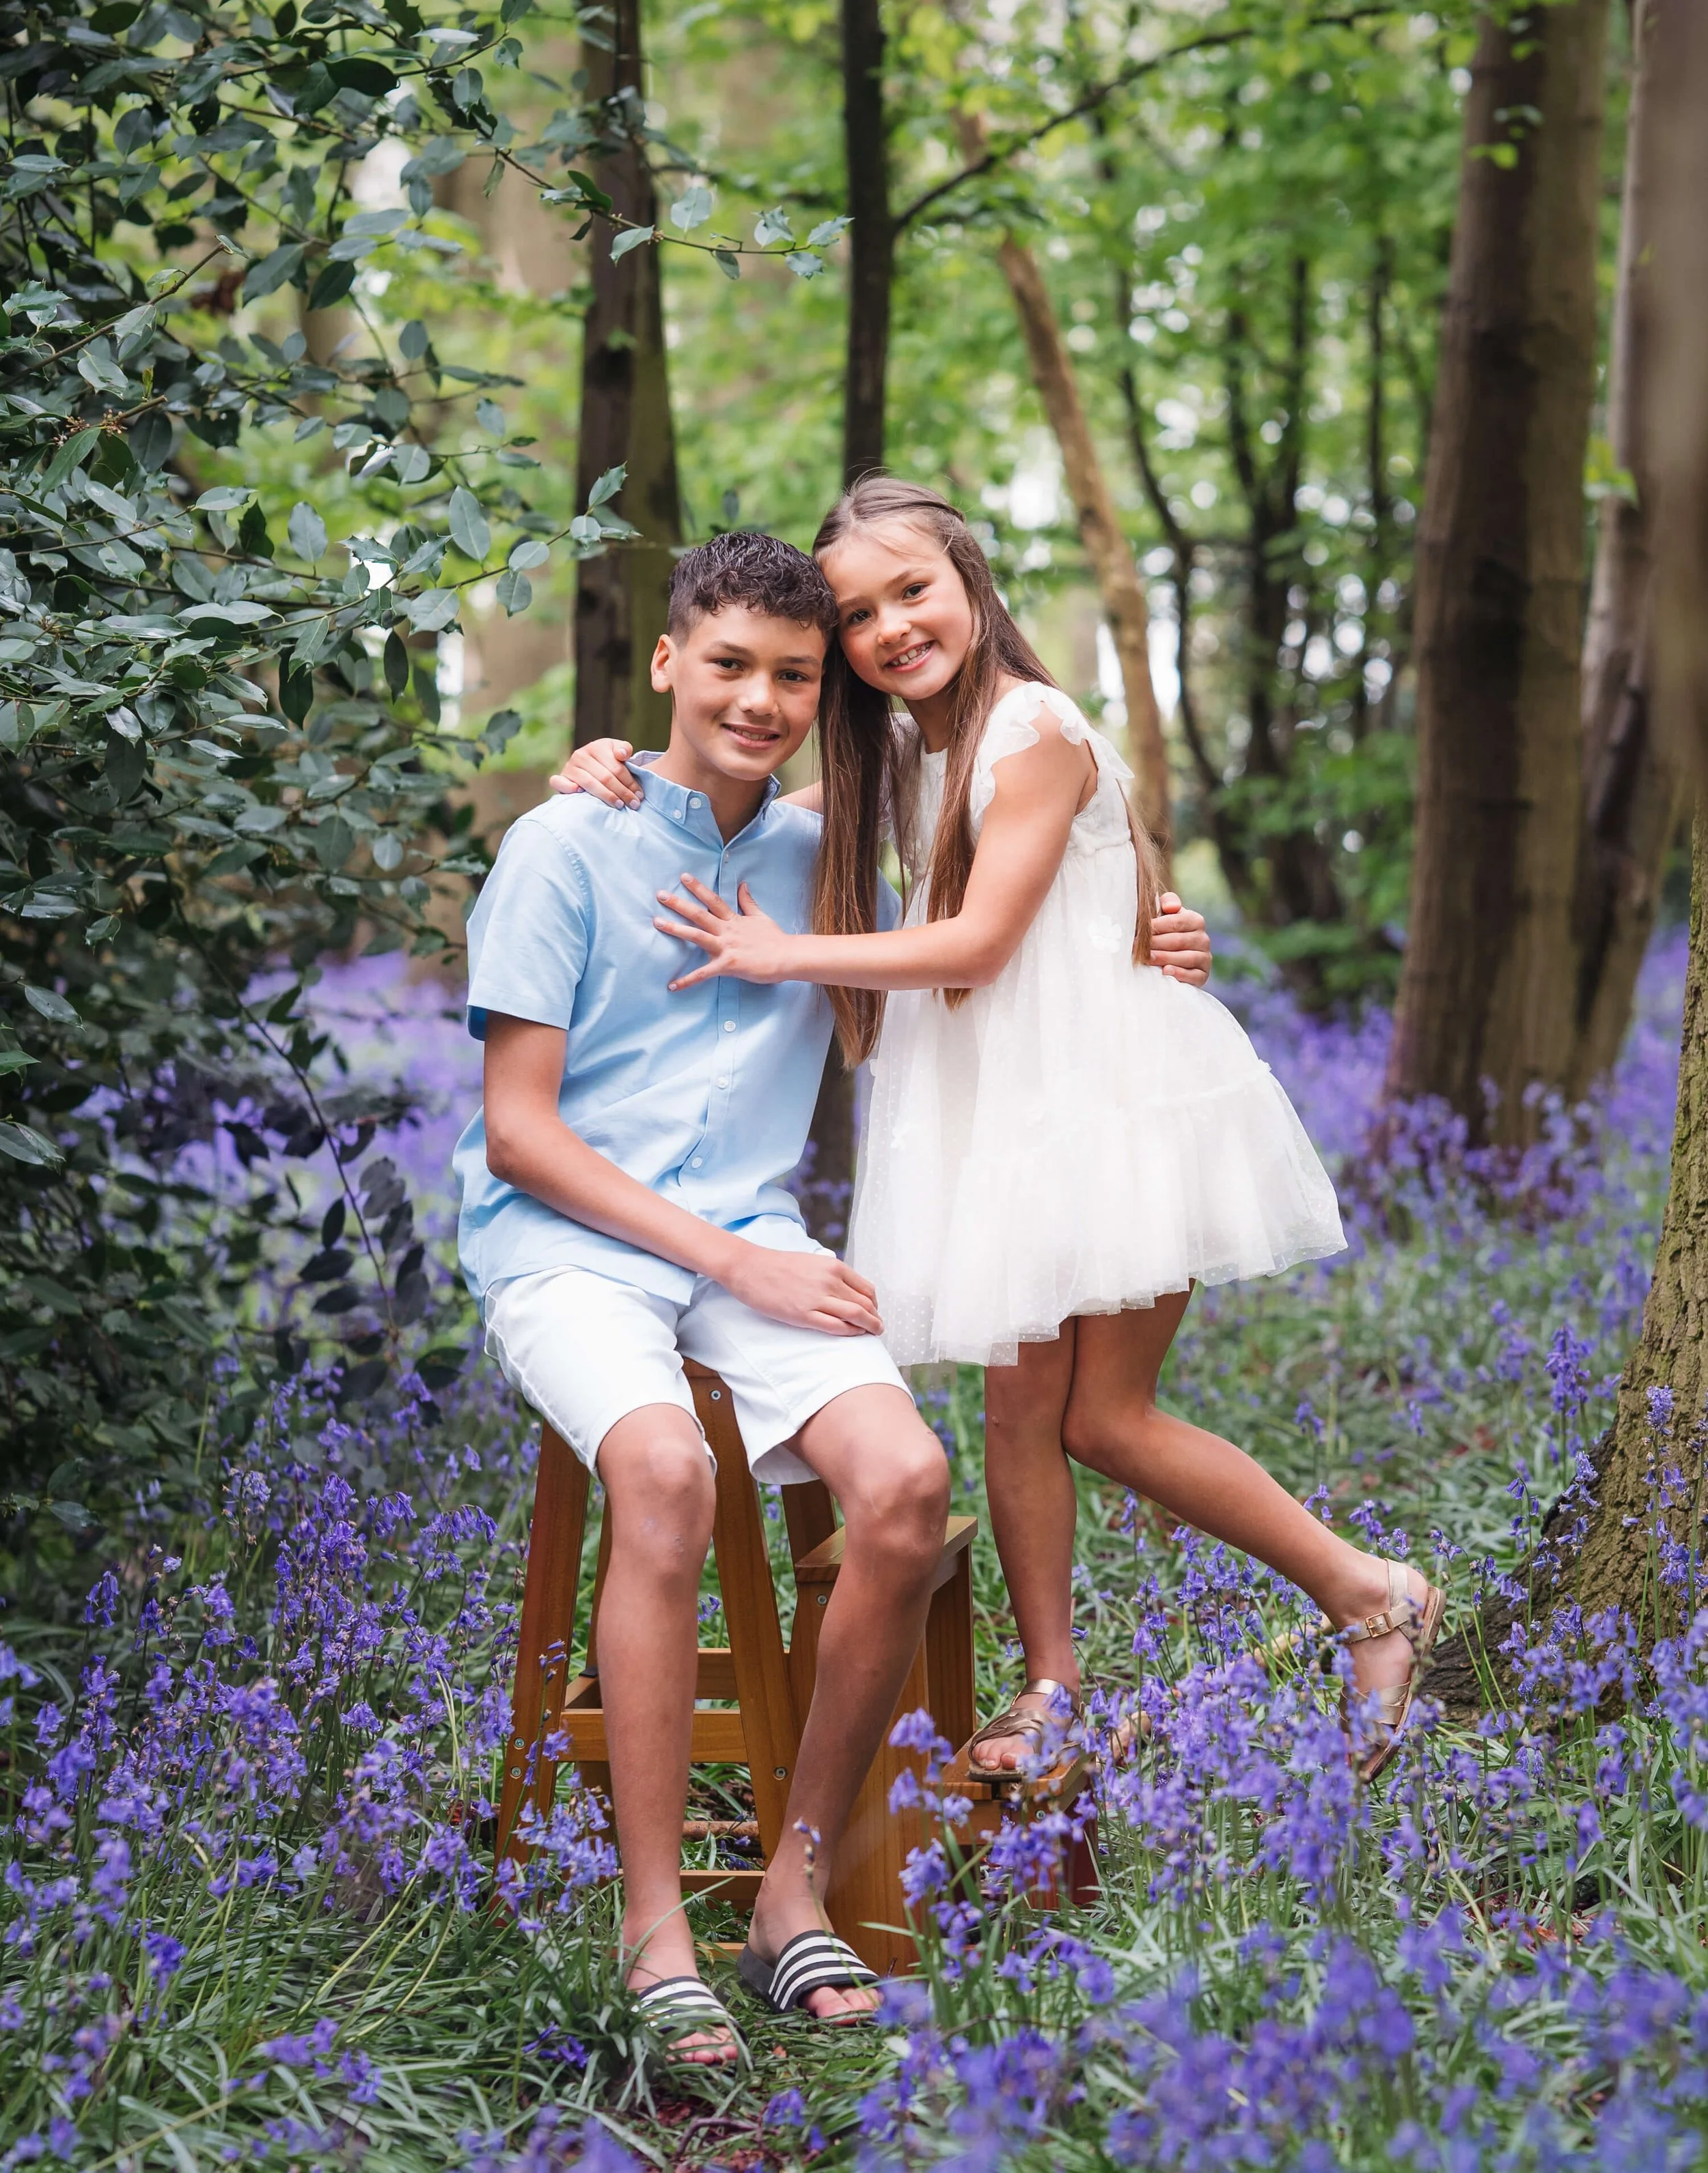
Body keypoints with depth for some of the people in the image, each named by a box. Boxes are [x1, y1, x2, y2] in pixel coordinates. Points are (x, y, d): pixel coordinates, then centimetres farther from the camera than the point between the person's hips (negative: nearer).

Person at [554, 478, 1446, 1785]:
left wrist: (780, 955, -12)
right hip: (995, 1114, 7)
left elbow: (976, 943, -17)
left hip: (1111, 1093, -7)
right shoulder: (897, 750, 11)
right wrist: (622, 771, 1)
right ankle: (1053, 1688, 14)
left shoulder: (1032, 732, -14)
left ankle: (1376, 1597, 9)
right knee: (1021, 1401, 3)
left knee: (1106, 1418, -5)